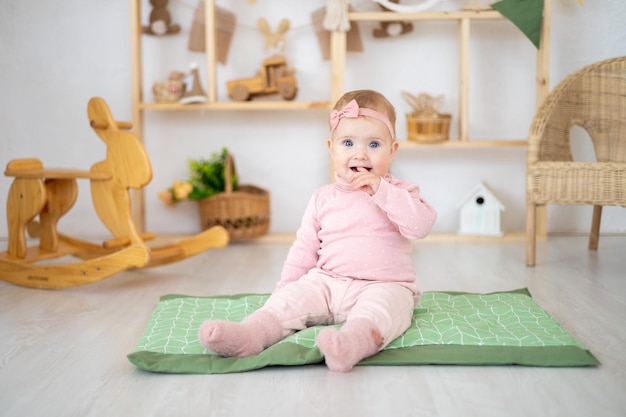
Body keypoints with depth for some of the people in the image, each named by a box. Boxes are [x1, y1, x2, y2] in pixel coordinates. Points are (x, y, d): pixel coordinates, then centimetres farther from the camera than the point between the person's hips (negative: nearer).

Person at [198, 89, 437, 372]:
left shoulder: (398, 193, 6)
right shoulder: (324, 199, 13)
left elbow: (421, 225, -14)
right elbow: (304, 248, 19)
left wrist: (380, 189, -17)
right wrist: (286, 285, 10)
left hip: (383, 285, -3)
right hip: (327, 283, 4)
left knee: (384, 304, -36)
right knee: (293, 296, -21)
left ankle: (354, 340, -63)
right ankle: (250, 333, -41)